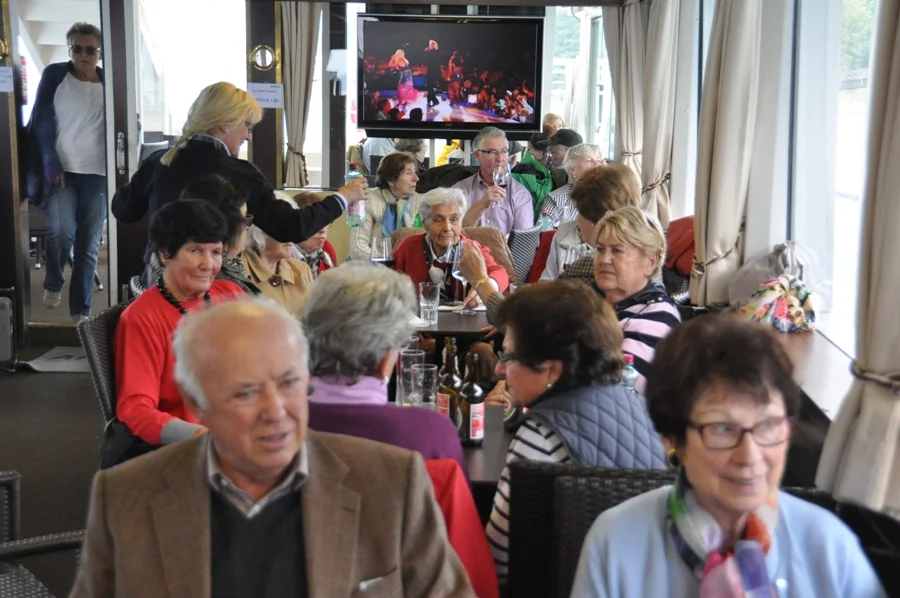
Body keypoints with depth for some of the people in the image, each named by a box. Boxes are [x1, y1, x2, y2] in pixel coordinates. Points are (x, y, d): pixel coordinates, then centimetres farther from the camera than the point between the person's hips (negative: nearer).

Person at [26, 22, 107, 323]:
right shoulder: (54, 75, 2)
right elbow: (43, 123, -1)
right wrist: (51, 166, -11)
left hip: (96, 174, 2)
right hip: (61, 171, -2)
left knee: (89, 246, 2)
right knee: (61, 232, -19)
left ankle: (80, 311, 11)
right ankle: (53, 283, 11)